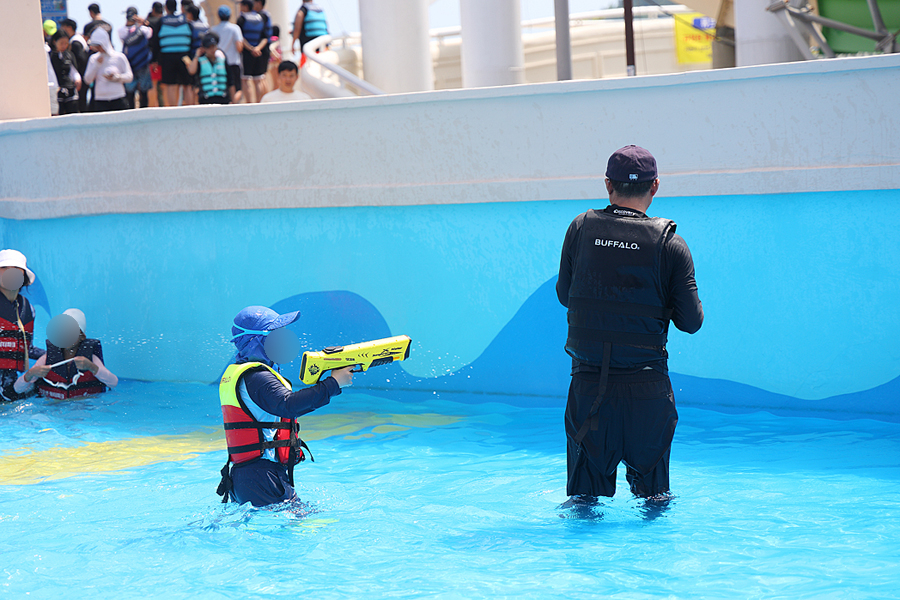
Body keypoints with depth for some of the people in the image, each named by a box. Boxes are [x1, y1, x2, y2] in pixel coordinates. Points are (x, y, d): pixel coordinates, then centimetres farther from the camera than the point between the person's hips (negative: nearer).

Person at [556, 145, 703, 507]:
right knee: (652, 490, 14)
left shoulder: (581, 228, 1)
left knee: (584, 491, 13)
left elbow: (564, 295, 11)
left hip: (588, 381, 1)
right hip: (648, 387, -1)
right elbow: (691, 322, -4)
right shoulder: (669, 242, -5)